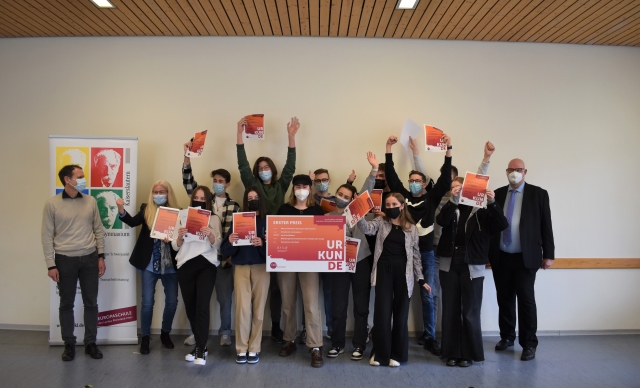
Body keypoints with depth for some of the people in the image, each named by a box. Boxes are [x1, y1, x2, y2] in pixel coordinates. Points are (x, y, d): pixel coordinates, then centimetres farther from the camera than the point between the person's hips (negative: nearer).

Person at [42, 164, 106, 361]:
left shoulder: (90, 201, 3)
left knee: (91, 302, 8)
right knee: (66, 304, 9)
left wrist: (101, 256, 3)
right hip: (65, 260, -2)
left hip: (89, 258, 2)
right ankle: (69, 344, 23)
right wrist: (51, 265, -6)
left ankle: (90, 343, 20)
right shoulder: (52, 204, -5)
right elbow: (47, 236, -3)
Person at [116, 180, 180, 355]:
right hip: (149, 264, -1)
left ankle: (165, 333, 30)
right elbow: (133, 222, -16)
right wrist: (121, 210, -33)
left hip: (170, 264, 1)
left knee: (172, 301, 8)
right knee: (147, 302, 3)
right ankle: (145, 337, 20)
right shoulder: (146, 209, 0)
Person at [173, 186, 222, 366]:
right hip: (185, 266, 2)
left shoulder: (214, 219, 9)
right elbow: (175, 246, 9)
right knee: (190, 306, 5)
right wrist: (180, 237, -13)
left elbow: (217, 245, 0)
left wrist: (210, 235, -20)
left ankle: (201, 349, -10)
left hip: (206, 265, -2)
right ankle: (200, 345, 21)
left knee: (202, 305, -15)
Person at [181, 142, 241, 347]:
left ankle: (225, 333, 22)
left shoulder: (234, 206, 3)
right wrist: (187, 157, -18)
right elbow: (188, 182, -7)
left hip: (225, 256, -1)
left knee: (225, 297, 8)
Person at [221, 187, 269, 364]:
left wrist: (262, 244, -23)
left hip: (261, 268, 0)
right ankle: (241, 349, 8)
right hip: (241, 268, 1)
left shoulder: (267, 222, 5)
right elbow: (226, 251, 1)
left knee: (258, 309, 2)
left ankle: (254, 349, 13)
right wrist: (230, 242, -19)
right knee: (243, 308, -4)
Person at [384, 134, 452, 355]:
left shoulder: (431, 198, 1)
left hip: (426, 254, -1)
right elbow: (391, 176, -2)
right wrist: (389, 149, -7)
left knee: (427, 297, 5)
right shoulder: (403, 196, 3)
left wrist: (448, 149, -16)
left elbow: (445, 179, -9)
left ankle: (429, 338, 15)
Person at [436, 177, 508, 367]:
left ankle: (469, 353, 18)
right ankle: (452, 352, 18)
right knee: (450, 311, 8)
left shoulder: (481, 212, 0)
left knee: (470, 312, 5)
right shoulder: (450, 209, 7)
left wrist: (492, 204, -25)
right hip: (449, 266, 3)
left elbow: (502, 225, -13)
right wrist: (453, 200, -26)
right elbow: (441, 221, -14)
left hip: (472, 267, -2)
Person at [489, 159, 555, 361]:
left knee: (526, 299, 0)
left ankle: (529, 344, 13)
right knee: (504, 298, 12)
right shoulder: (497, 194, 7)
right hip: (501, 257, 3)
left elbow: (546, 226, -1)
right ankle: (507, 336, 28)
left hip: (525, 258, -3)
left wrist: (548, 254, -2)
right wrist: (487, 251, 4)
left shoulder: (538, 194, 0)